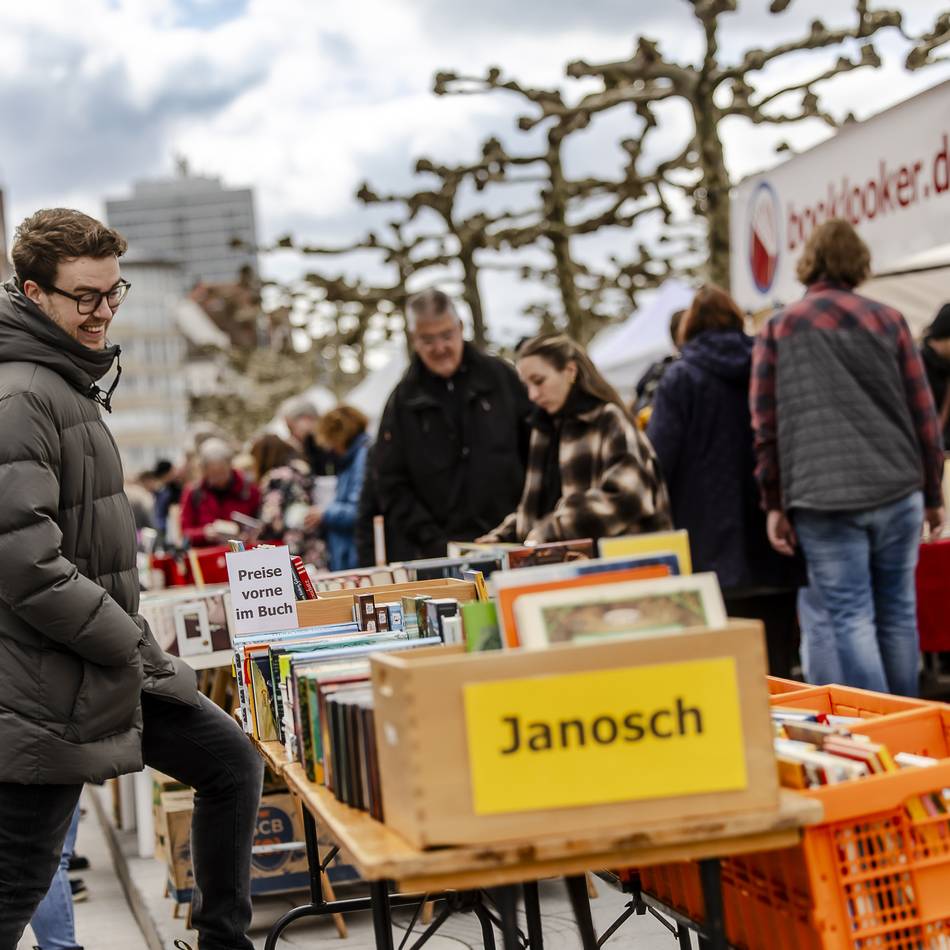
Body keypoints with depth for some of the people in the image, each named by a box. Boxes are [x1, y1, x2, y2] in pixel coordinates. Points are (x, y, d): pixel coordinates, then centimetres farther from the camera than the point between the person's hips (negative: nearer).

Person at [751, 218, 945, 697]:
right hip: (896, 492, 2)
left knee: (851, 617, -1)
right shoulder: (888, 320, 7)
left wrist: (774, 504, 7)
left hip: (822, 499, -1)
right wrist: (932, 493, 15)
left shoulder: (777, 329, 5)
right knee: (898, 612, 11)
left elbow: (765, 425, 2)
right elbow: (923, 414, 7)